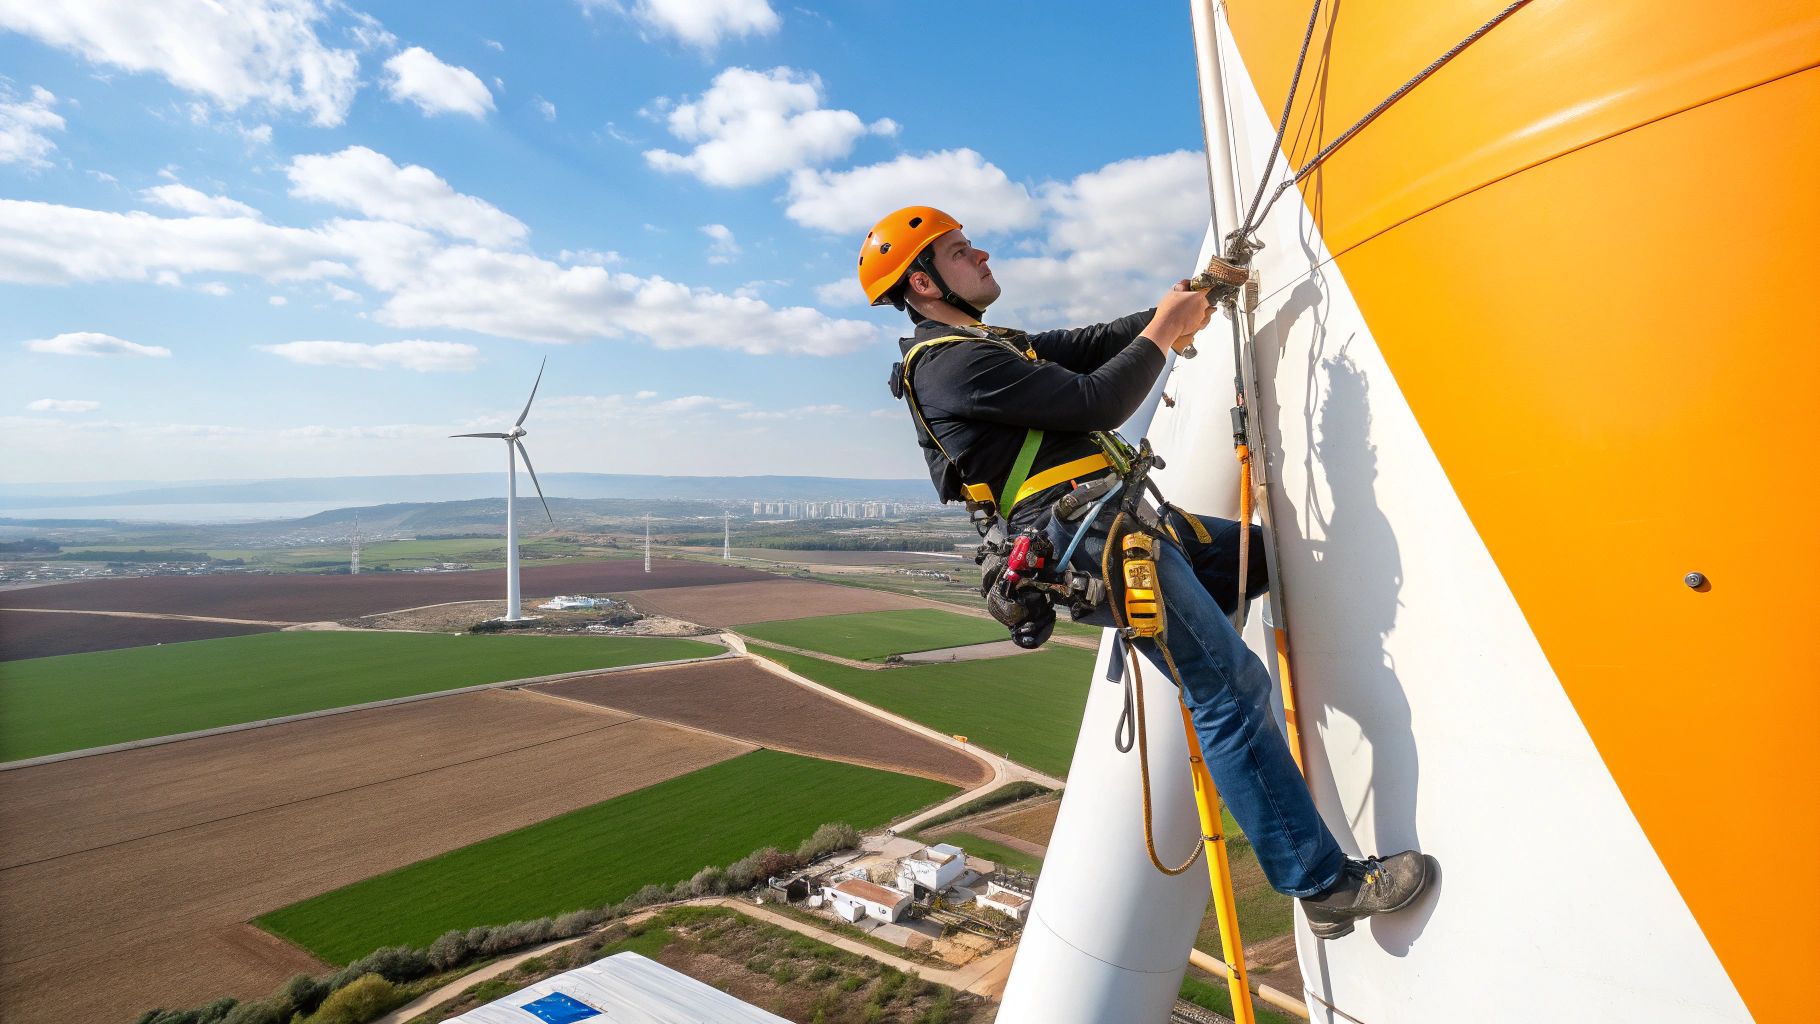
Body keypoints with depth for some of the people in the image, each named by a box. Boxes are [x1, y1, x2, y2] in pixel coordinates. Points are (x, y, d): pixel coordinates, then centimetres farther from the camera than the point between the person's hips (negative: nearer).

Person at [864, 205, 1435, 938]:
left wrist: (1175, 312, 7)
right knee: (1229, 686, -13)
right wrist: (1162, 331, -2)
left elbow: (1092, 346, 20)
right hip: (1095, 539, -11)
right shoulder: (953, 363, -10)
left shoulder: (989, 347, 24)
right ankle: (1323, 883, -4)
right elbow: (1096, 403, -15)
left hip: (1126, 523, 11)